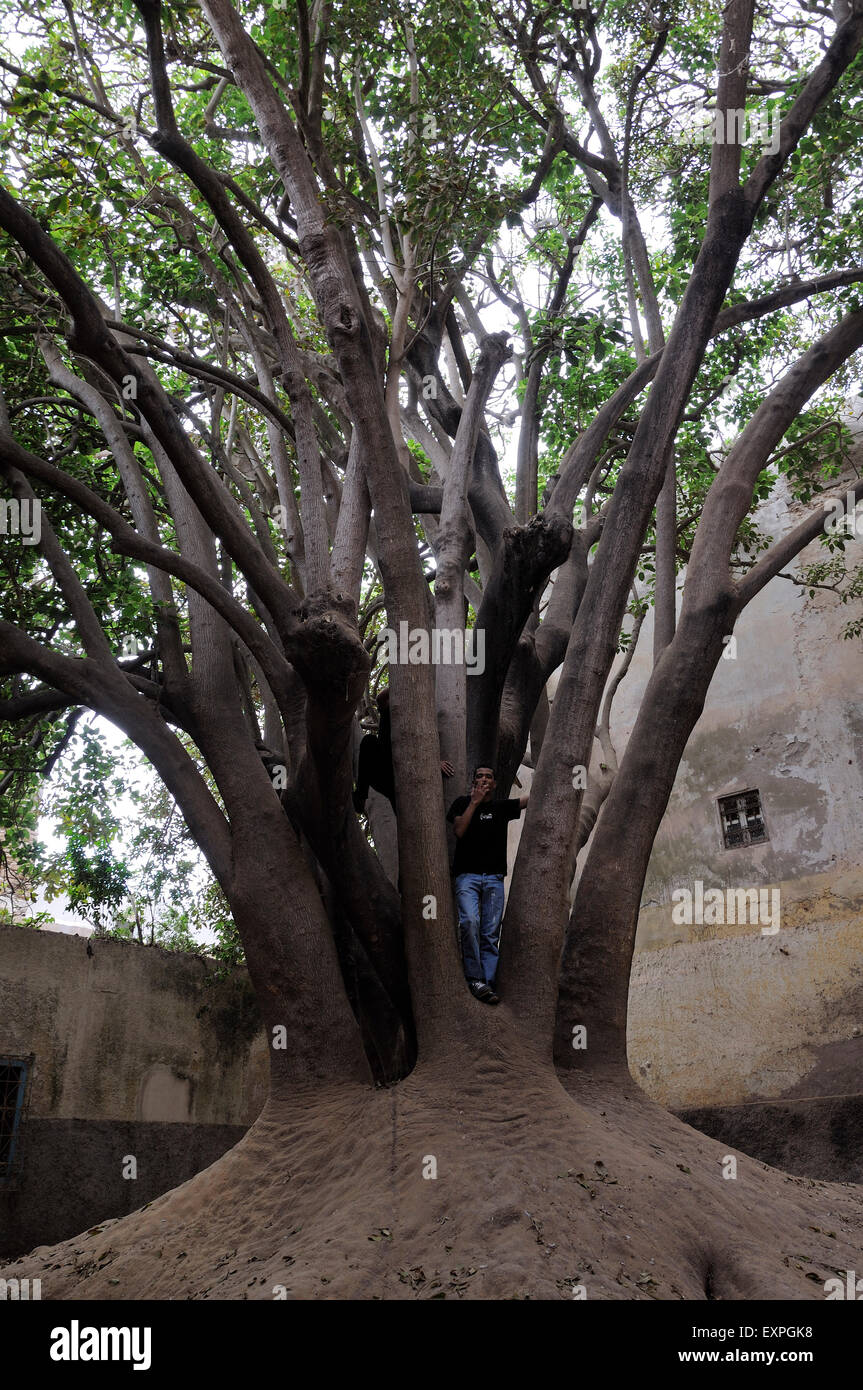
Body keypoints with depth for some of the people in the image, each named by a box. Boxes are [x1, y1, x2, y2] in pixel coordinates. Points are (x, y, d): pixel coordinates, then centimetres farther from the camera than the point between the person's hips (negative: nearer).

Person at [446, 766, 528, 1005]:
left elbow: (531, 798, 12)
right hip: (467, 875, -2)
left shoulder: (502, 807, 17)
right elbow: (459, 831, -3)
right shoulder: (462, 803, 13)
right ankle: (475, 979, -19)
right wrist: (475, 802, -3)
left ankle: (487, 983, -4)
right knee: (469, 922, -24)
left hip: (494, 878, 2)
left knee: (491, 934, -3)